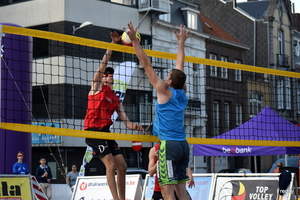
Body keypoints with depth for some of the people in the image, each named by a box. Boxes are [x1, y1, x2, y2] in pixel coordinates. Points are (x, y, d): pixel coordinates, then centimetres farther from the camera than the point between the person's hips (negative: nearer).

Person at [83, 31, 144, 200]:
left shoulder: (116, 99, 19)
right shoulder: (97, 87, 5)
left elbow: (125, 121, 13)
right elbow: (103, 66, -8)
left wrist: (134, 126, -9)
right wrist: (113, 44, -12)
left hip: (106, 132, 7)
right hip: (93, 130, -7)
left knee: (122, 166, 5)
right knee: (111, 164, -16)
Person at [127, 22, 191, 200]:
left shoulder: (165, 91, -4)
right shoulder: (182, 93, 12)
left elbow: (147, 65, -4)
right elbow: (180, 66, 25)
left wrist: (135, 41, -2)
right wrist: (181, 42, 37)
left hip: (169, 144, -7)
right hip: (183, 145, 7)